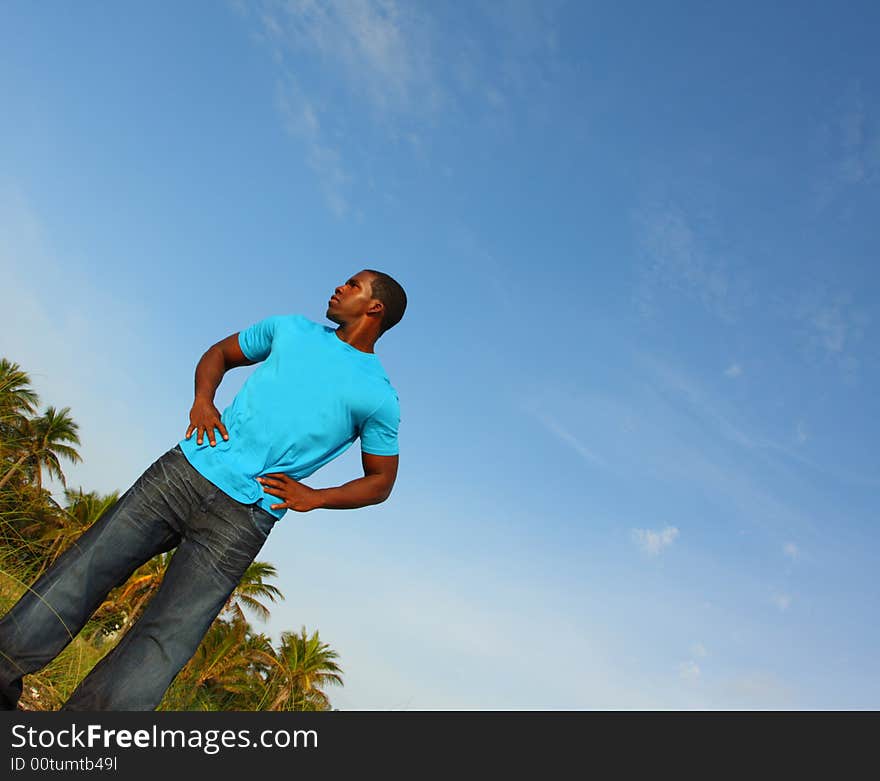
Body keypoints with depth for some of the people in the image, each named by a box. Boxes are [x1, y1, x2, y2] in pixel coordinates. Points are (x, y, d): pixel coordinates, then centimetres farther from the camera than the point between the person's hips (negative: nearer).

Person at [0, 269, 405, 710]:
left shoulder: (378, 397, 2)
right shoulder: (293, 329, 14)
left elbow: (381, 481, 8)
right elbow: (220, 354, 26)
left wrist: (314, 498, -7)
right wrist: (202, 400, 4)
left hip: (243, 520, -4)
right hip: (184, 472, 4)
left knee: (162, 645, -8)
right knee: (74, 580, 0)